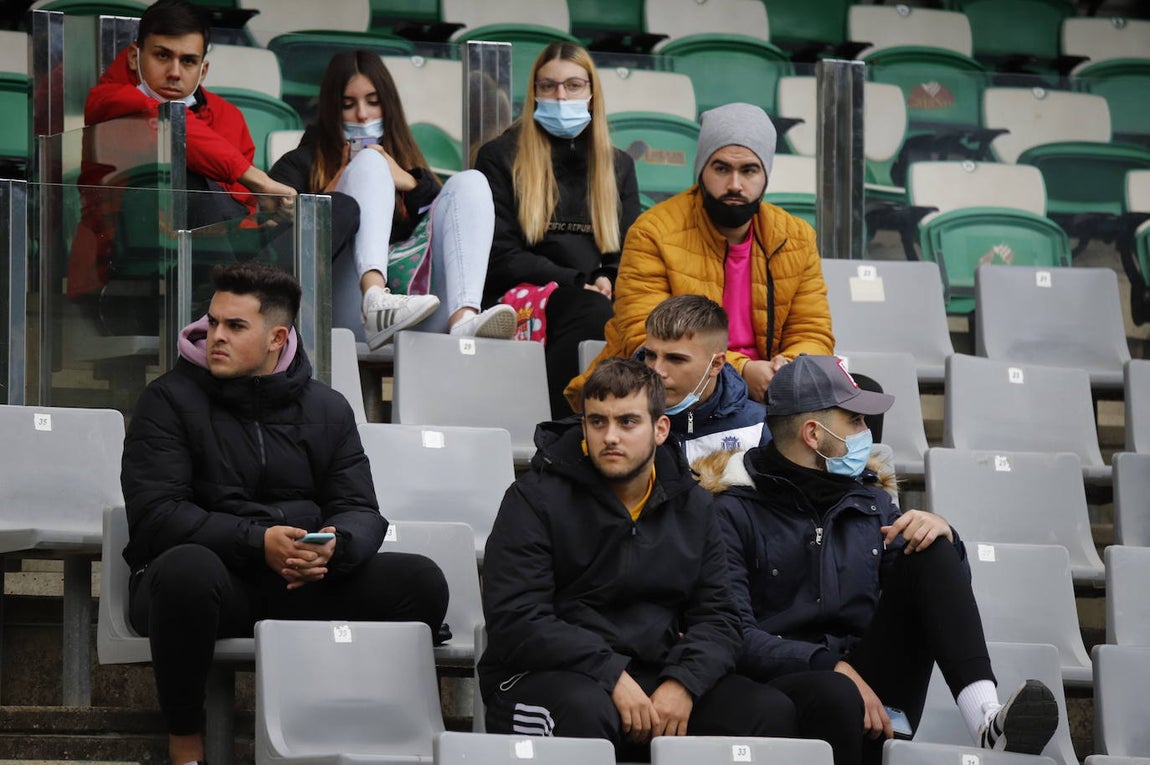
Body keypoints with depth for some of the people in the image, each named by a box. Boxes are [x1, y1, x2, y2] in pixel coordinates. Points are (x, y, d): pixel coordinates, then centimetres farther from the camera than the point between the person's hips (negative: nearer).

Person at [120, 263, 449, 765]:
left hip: (302, 586, 4)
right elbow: (155, 516, -10)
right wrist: (258, 543, -22)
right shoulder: (170, 399, 1)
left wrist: (334, 547, -19)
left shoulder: (326, 409, 13)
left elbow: (361, 512, 7)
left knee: (422, 582, -18)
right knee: (187, 568, -40)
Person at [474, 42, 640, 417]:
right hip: (520, 299, -3)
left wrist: (609, 282, -6)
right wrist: (577, 283, -9)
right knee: (590, 311, -39)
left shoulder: (618, 165, 25)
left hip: (600, 299, 3)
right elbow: (500, 256, 3)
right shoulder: (500, 158, 13)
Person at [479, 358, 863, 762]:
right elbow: (516, 619, -12)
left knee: (772, 712, -19)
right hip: (551, 675, -4)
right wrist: (612, 677, -22)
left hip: (659, 675, 4)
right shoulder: (535, 499, -1)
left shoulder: (691, 506, 14)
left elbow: (718, 618, 9)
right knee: (584, 711, -40)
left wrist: (683, 683, -14)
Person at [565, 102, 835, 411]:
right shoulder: (653, 233, -7)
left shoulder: (797, 239, 9)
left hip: (760, 393, 4)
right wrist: (740, 371, -27)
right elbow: (646, 340, -14)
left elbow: (813, 336, 10)